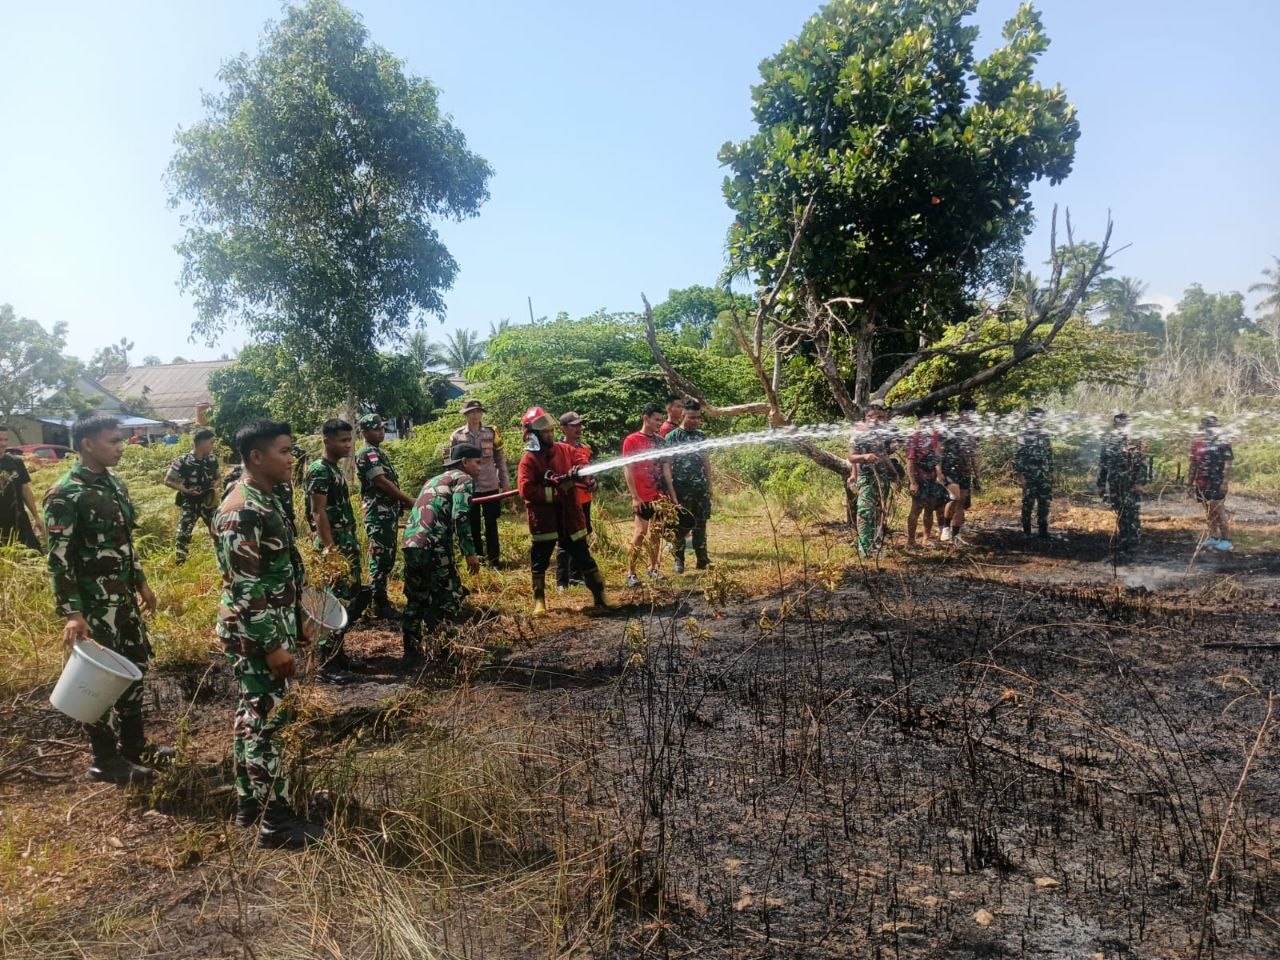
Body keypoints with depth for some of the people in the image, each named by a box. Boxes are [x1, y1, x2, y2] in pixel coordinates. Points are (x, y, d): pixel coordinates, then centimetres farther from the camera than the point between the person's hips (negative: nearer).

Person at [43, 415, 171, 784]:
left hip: (124, 597, 8)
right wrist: (71, 614, -23)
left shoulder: (115, 484, 7)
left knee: (135, 665, 17)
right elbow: (59, 559, -19)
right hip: (94, 604, -8)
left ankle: (134, 745, 32)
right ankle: (105, 761, 18)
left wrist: (141, 582, 20)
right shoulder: (65, 495, -18)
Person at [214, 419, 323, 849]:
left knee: (252, 716, 18)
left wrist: (297, 621, 21)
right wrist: (273, 645, -23)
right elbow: (245, 588, -25)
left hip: (270, 629, 10)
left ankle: (249, 801, 31)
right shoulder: (241, 512, -23)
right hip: (257, 636, -10)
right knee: (266, 721, -1)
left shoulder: (265, 500, 8)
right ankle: (275, 820, 10)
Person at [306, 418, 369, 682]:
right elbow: (319, 513, -18)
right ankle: (326, 664, -1)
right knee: (337, 603, -7)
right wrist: (330, 549, -22)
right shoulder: (319, 470, -14)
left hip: (348, 545, 10)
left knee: (353, 599, 13)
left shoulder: (336, 470, 15)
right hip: (334, 548, -10)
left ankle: (337, 652, 24)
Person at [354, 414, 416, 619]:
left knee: (386, 558, 15)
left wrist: (403, 501, 15)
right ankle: (380, 604, -1)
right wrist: (409, 500, -16)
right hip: (379, 514, -10)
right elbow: (381, 481, -19)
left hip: (389, 513, 10)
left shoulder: (378, 452, 19)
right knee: (381, 558, -6)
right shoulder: (367, 453, -12)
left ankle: (379, 597, 24)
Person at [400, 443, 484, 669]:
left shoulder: (434, 480, 29)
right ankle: (430, 644, -7)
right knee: (451, 598, 4)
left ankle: (412, 654, 20)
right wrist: (470, 552, -9)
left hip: (410, 544, 8)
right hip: (433, 546, -8)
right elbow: (460, 517, -11)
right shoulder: (463, 479, 3)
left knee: (416, 601, 17)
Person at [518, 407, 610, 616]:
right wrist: (556, 491, -19)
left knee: (584, 558, 7)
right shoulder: (528, 460, -8)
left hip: (570, 516, 2)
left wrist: (579, 474, -14)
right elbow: (526, 491, -18)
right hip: (543, 520, -2)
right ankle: (539, 602, 23)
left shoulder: (566, 450, 3)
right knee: (539, 562, 8)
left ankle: (600, 596, 17)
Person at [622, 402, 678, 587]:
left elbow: (666, 469, 13)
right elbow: (627, 469, -9)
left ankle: (653, 568, 21)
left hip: (659, 496, 6)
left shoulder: (660, 441, 11)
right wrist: (635, 497, -15)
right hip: (642, 498, -6)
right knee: (640, 532, -8)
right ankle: (630, 573, 0)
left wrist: (673, 496, 10)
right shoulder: (632, 440, -6)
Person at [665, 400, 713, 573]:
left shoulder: (701, 435, 10)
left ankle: (702, 560, 15)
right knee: (681, 526, 0)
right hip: (682, 489, -4)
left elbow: (706, 461, 13)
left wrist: (709, 485, 10)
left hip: (701, 488, 4)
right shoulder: (672, 437, -4)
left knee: (700, 525, 9)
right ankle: (679, 560, 11)